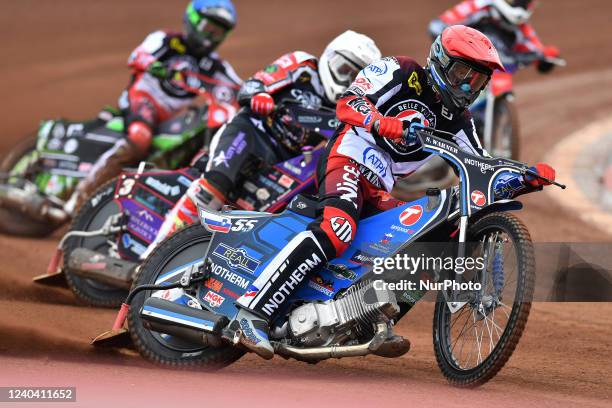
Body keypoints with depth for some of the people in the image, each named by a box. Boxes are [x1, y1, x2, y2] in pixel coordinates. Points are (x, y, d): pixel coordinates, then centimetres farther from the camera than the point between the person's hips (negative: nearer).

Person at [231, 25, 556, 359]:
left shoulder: (457, 120, 16)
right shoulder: (400, 72, -2)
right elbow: (348, 103, -17)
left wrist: (528, 179, -5)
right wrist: (386, 124, -36)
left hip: (383, 192, 9)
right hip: (351, 161, -9)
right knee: (336, 230, -32)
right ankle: (253, 310, -38)